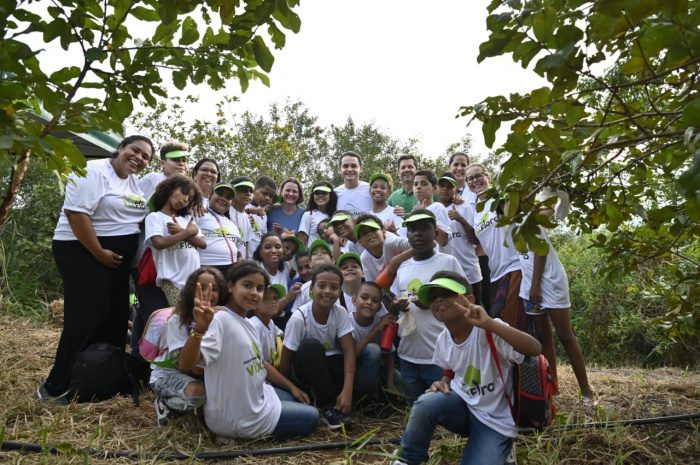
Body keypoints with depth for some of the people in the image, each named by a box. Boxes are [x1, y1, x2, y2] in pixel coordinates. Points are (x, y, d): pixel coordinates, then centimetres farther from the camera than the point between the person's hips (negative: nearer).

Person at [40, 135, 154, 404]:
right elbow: (76, 213, -22)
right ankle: (56, 387, 0)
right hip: (83, 252, -8)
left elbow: (139, 216, 22)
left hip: (119, 258, 9)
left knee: (115, 317, 9)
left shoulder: (135, 182, 13)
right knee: (86, 317, -11)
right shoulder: (94, 171, -13)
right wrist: (99, 253, -21)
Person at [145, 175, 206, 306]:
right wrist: (188, 232, -6)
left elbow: (203, 243, 6)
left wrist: (181, 231, -8)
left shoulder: (188, 218, 16)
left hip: (195, 278, 5)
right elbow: (159, 243, -14)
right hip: (173, 280, -5)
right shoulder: (155, 217, 2)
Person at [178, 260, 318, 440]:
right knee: (311, 418, 4)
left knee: (301, 402, 27)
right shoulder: (220, 320, -24)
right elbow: (186, 364, -36)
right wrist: (199, 329, -54)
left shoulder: (246, 323, 4)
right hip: (237, 418, -9)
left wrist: (291, 387, 19)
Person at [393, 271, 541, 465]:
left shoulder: (489, 331, -25)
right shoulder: (443, 340, -5)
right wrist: (443, 383, -9)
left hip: (494, 421, -4)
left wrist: (489, 323, -50)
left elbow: (535, 349, -40)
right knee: (425, 403, -28)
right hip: (462, 405, 4)